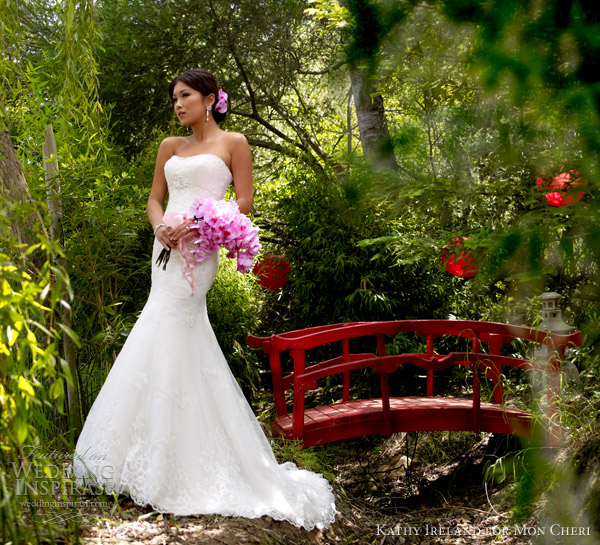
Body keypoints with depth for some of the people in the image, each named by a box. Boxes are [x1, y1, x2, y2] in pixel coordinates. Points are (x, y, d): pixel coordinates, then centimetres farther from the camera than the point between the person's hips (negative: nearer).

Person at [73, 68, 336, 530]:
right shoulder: (170, 146, 20)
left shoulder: (233, 142, 5)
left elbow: (244, 202, -1)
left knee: (162, 346, -11)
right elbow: (155, 199, 19)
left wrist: (197, 225, -14)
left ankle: (162, 468, -2)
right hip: (168, 249, 6)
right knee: (187, 349, 7)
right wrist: (160, 226, -3)